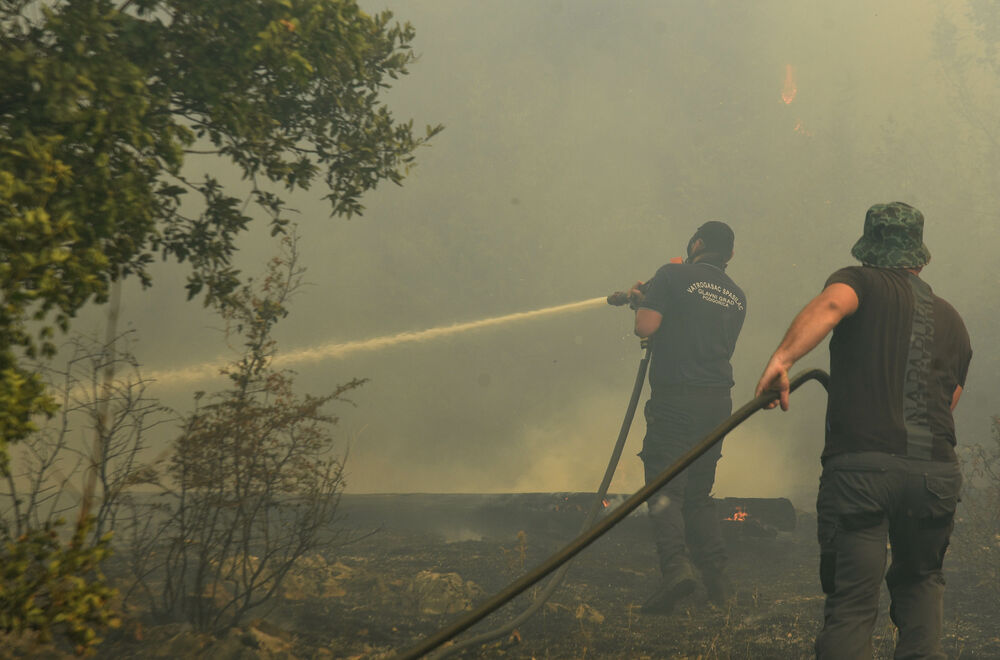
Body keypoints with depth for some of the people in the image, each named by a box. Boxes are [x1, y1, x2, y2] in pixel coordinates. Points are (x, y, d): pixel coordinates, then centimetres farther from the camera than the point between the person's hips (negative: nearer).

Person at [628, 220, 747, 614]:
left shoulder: (674, 276, -2)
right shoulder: (736, 297, 16)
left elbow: (646, 327, -11)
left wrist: (642, 301, 13)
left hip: (675, 399, -5)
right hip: (718, 401, 5)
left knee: (664, 489, -6)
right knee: (698, 493, 14)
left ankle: (676, 566, -25)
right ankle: (717, 578, 9)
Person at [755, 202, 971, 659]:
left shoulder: (862, 282, 8)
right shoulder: (952, 320, 22)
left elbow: (832, 303, -17)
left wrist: (782, 358, -25)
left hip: (861, 466, -4)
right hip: (937, 470, 4)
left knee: (851, 604, 1)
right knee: (920, 584, 26)